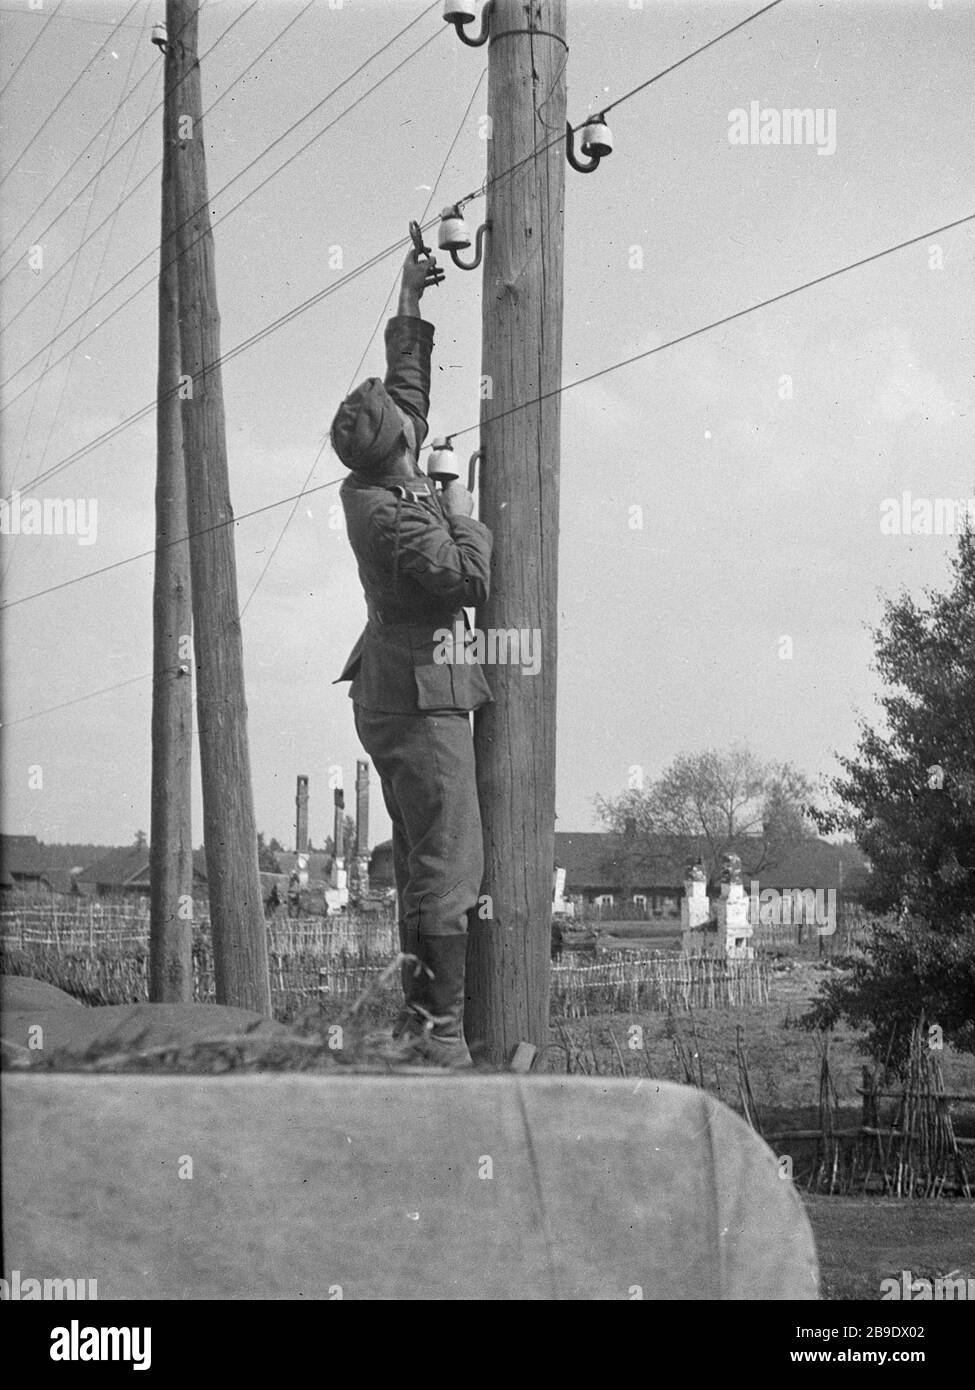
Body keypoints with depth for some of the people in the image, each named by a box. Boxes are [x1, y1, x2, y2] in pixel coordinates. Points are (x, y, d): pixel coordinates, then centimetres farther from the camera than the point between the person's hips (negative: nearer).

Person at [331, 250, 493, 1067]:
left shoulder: (372, 489, 9)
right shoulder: (394, 516, -18)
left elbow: (408, 389, 23)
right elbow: (471, 582, -22)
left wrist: (410, 311, 25)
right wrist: (465, 516, -7)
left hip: (398, 696, 10)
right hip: (422, 699, -10)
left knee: (424, 864, 13)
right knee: (448, 868, -11)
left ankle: (420, 1025, 15)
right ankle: (439, 1032, -12)